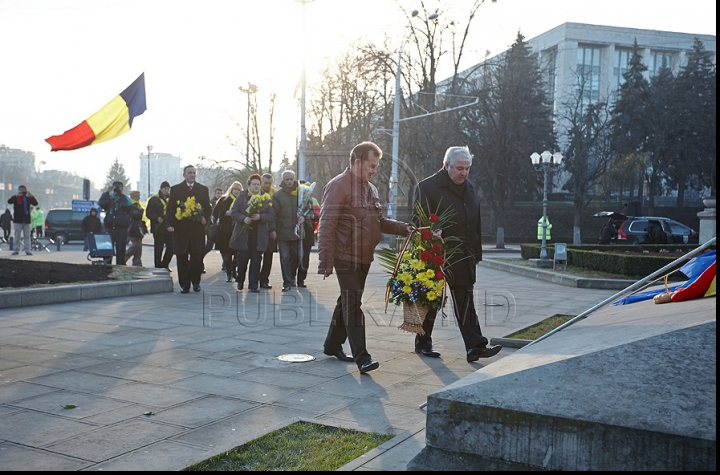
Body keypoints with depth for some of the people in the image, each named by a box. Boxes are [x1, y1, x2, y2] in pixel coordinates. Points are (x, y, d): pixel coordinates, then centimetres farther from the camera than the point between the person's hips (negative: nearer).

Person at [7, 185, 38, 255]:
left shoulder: (28, 198, 9)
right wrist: (17, 196, -26)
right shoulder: (15, 197, 2)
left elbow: (35, 203, -2)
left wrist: (31, 197, -18)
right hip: (18, 220, -2)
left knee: (27, 236, 3)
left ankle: (27, 250, 4)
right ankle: (16, 250, 7)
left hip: (26, 220, 2)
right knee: (17, 236, 2)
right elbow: (9, 201, -16)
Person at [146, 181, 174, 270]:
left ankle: (164, 264, 17)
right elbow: (149, 213, -3)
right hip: (159, 228, -4)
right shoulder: (154, 199, 1)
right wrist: (157, 218, -19)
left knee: (171, 247, 0)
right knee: (158, 248, 1)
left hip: (169, 228, 4)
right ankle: (158, 267, 10)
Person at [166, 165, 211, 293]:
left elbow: (208, 208, 12)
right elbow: (170, 208, 4)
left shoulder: (203, 189, 13)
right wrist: (170, 224, -9)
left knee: (197, 256, -2)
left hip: (197, 228, 1)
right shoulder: (175, 189, 9)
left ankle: (195, 281, 14)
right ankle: (184, 284, 8)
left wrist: (205, 219, -8)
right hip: (180, 229, 0)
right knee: (182, 258, 1)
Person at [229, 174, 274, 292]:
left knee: (256, 260, -3)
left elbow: (272, 216, 2)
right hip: (243, 233, 0)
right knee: (242, 258, 2)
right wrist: (243, 218, -16)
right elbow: (234, 212, 2)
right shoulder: (241, 197, 7)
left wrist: (260, 217, -15)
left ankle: (253, 285, 1)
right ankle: (240, 281, 24)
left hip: (259, 235, 0)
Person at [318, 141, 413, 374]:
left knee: (348, 302, 16)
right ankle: (361, 357, -8)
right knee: (352, 305, -9)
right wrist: (325, 261, -19)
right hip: (346, 257, -8)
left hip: (364, 257, 9)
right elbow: (327, 226, -15)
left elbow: (379, 221, 22)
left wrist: (404, 228, 6)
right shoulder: (338, 186, -11)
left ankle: (333, 345, 30)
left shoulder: (370, 189, 16)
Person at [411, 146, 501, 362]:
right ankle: (423, 343, 23)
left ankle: (475, 346, -1)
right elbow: (419, 222, -10)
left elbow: (476, 224, 18)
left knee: (465, 303, 2)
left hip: (463, 259, 5)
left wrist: (476, 254, 16)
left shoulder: (472, 189, 13)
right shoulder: (427, 187, -7)